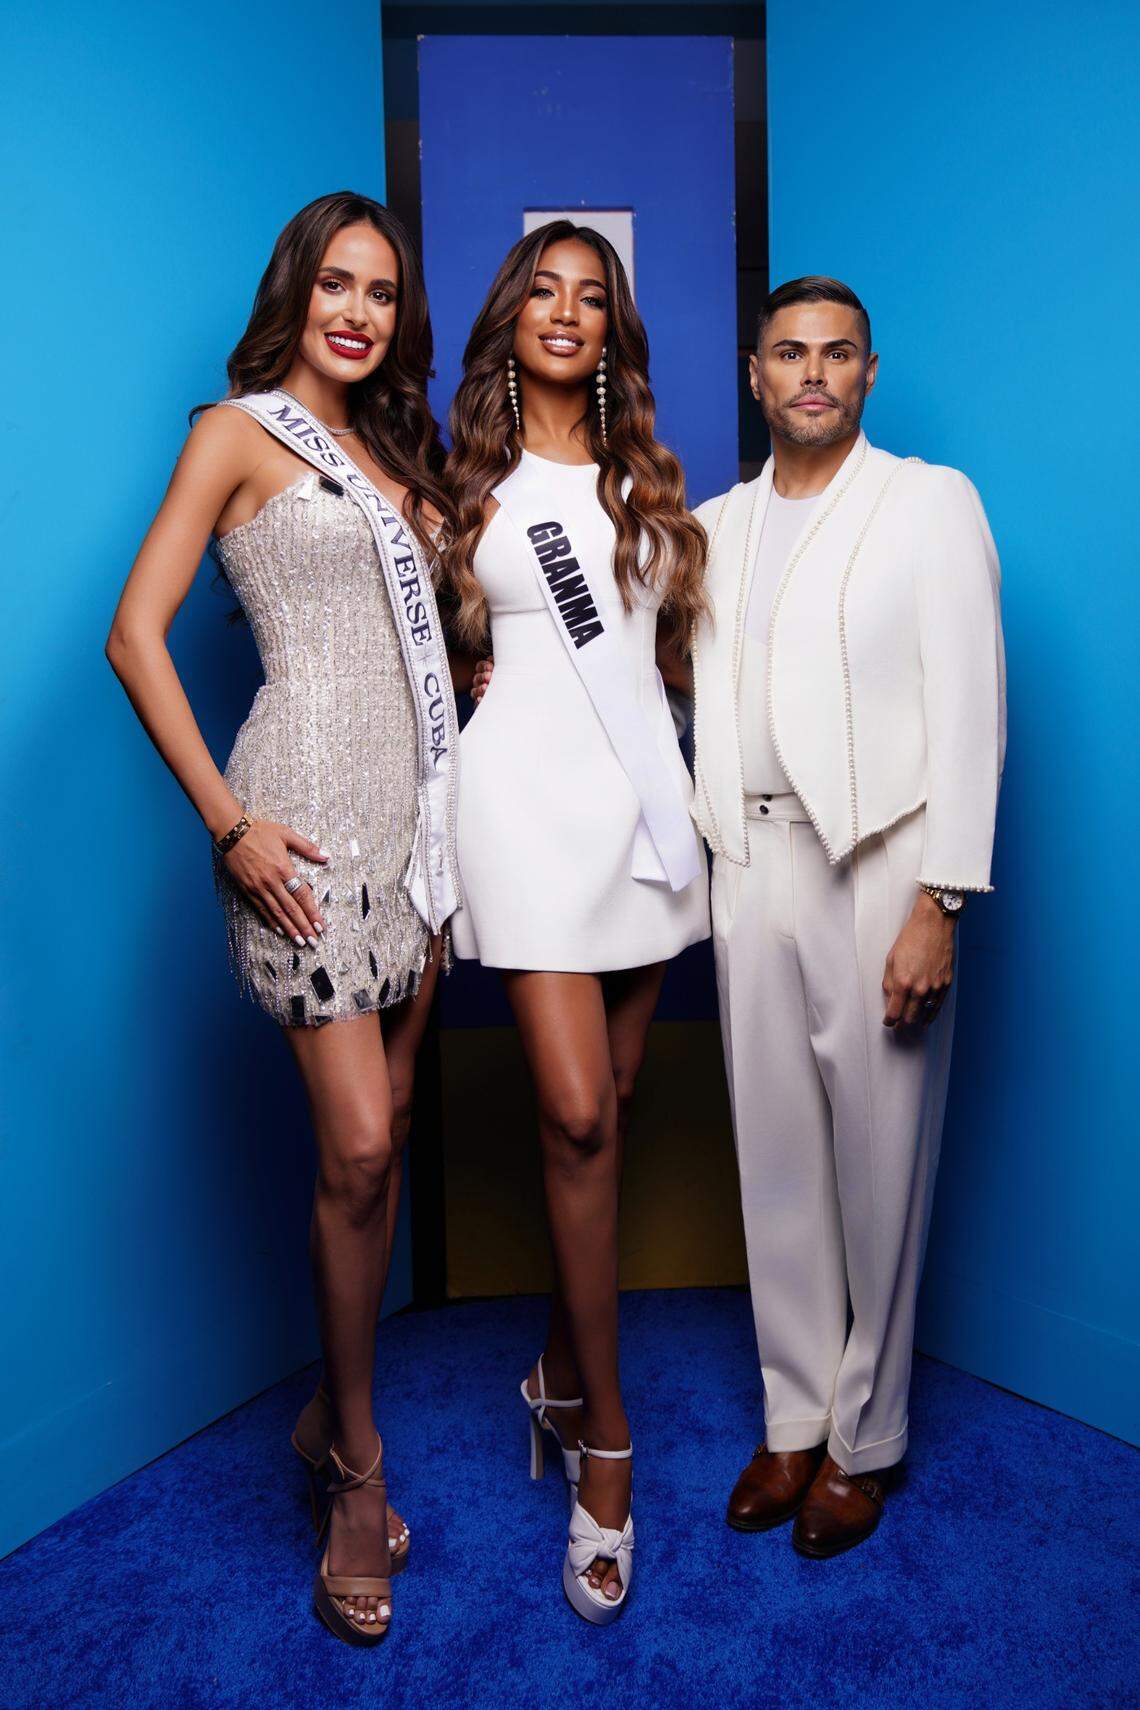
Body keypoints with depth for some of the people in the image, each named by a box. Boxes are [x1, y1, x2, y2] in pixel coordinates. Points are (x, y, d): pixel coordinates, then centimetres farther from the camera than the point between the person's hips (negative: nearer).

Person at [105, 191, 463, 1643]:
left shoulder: (392, 446, 20)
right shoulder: (238, 431, 1)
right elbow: (137, 635, -7)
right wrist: (227, 821, -13)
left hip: (417, 807, 7)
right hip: (309, 814, -7)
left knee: (387, 1129, 10)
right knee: (354, 1150, -8)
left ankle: (335, 1415, 27)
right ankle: (358, 1467, 13)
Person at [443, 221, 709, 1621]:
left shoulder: (644, 472, 16)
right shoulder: (473, 476, 8)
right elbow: (448, 637, 14)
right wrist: (504, 685, 1)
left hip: (641, 794, 4)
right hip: (527, 794, -4)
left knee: (609, 1105, 6)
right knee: (577, 1114, -10)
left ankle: (563, 1368, 26)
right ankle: (604, 1439, 5)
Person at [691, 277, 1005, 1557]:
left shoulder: (931, 503, 2)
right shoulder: (717, 525, 15)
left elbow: (968, 708, -6)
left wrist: (938, 902, -14)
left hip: (878, 863, -4)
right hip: (750, 863, 4)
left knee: (876, 1163, 3)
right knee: (775, 1156, 10)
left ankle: (864, 1438, 22)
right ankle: (794, 1419, 26)